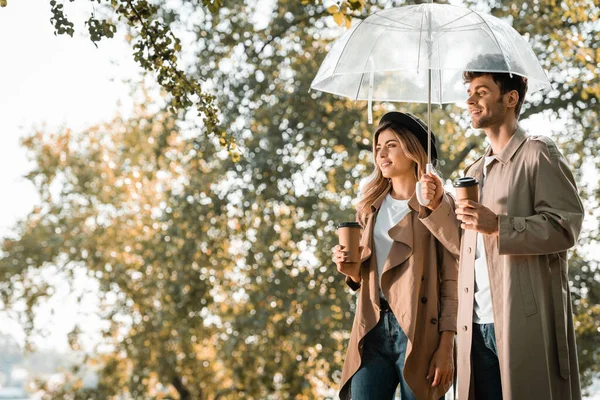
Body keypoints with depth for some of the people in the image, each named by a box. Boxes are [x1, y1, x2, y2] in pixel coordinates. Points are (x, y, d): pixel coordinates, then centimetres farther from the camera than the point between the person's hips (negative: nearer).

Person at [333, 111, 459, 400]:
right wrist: (351, 269, -1)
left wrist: (446, 346, -13)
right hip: (373, 330, 5)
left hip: (419, 332, -4)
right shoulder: (372, 206, 17)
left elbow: (451, 279, -6)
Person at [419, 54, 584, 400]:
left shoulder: (538, 154, 0)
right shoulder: (476, 171, 23)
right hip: (478, 325, 7)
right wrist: (439, 204, 10)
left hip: (525, 322, -7)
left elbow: (566, 226, -11)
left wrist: (499, 226, -20)